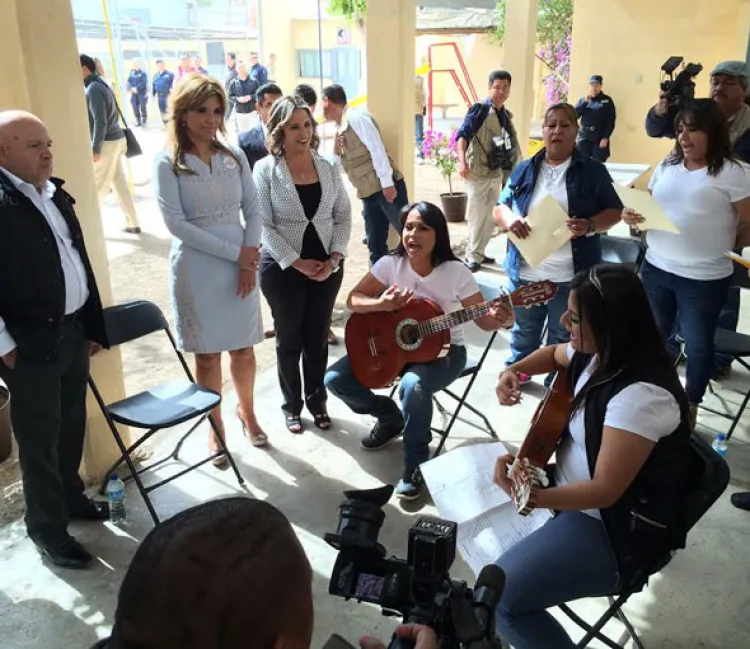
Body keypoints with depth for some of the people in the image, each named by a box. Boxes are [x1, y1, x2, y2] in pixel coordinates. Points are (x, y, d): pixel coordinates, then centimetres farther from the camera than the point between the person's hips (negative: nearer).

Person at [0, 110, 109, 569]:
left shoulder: (56, 194, 9)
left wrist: (93, 325, 14)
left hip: (73, 331, 7)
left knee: (72, 426, 20)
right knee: (40, 440, 8)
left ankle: (70, 497, 41)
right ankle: (48, 528, 24)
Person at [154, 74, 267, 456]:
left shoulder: (234, 158, 7)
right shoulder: (168, 164, -6)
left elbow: (254, 210, 5)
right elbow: (175, 223, -13)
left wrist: (250, 256, -11)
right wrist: (234, 252, -16)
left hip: (241, 265, 3)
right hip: (196, 269, -3)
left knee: (243, 349, 13)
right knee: (208, 354, 7)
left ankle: (247, 413, 37)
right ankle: (216, 429, 24)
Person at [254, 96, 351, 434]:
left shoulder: (328, 168, 3)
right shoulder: (265, 169, -7)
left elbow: (344, 217, 4)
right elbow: (263, 225, -11)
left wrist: (334, 258, -9)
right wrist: (297, 262, -16)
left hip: (327, 266, 3)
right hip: (283, 267, -3)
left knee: (318, 337, 12)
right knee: (289, 339, 10)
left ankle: (317, 401, 29)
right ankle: (291, 405, 27)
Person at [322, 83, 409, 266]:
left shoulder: (357, 117, -10)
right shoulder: (340, 128, 15)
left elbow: (377, 149, -16)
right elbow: (344, 162, 21)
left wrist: (387, 183, -21)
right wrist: (336, 152, 0)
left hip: (386, 187, -8)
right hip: (368, 193, 8)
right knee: (375, 245, 9)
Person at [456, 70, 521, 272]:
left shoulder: (505, 114, 12)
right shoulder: (479, 110, -10)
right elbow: (462, 135, -18)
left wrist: (511, 169, 20)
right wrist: (462, 161, -32)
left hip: (497, 173, 8)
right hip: (478, 172, -7)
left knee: (490, 216, 13)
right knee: (477, 216, -4)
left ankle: (479, 252, 24)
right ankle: (473, 256, 6)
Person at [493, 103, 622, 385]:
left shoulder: (593, 170, -1)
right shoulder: (524, 169, 7)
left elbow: (614, 211, 0)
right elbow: (499, 207, 8)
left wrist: (590, 226, -20)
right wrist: (508, 219, -16)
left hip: (570, 276, -2)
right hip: (525, 272, 3)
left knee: (563, 338, 10)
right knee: (524, 331, 18)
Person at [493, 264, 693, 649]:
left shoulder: (641, 396, -31)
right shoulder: (599, 353, -4)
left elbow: (605, 490, -30)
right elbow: (555, 355, 19)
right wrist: (514, 371, 0)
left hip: (613, 529, -9)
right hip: (571, 488, 10)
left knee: (498, 598, -16)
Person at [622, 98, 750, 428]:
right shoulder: (667, 165, 7)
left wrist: (723, 250, 2)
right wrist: (632, 215, -6)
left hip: (704, 278, -5)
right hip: (655, 269, 5)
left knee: (697, 344, 10)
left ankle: (691, 404, 30)